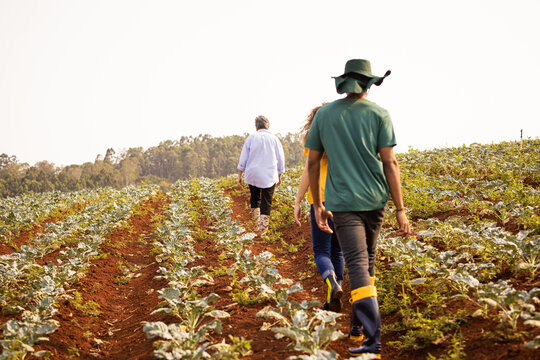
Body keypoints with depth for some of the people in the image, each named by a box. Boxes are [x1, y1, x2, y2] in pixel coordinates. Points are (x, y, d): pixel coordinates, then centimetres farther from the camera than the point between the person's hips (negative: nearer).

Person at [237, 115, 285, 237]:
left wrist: (239, 176, 8)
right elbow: (281, 160, 7)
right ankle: (262, 229, -3)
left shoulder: (251, 138, 0)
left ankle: (257, 225, 10)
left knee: (255, 200, 16)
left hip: (253, 176, 1)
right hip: (269, 177, 0)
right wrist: (279, 177, 18)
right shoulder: (274, 139, 1)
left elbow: (243, 159, 1)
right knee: (266, 203, 2)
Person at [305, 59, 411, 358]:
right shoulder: (379, 114, -2)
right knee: (367, 259, 20)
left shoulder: (324, 114, 3)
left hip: (342, 201, -1)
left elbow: (312, 163, 5)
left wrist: (317, 205, 14)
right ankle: (358, 322, 29)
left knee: (357, 265, -9)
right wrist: (400, 210, -5)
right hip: (374, 199, 1)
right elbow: (389, 163, -7)